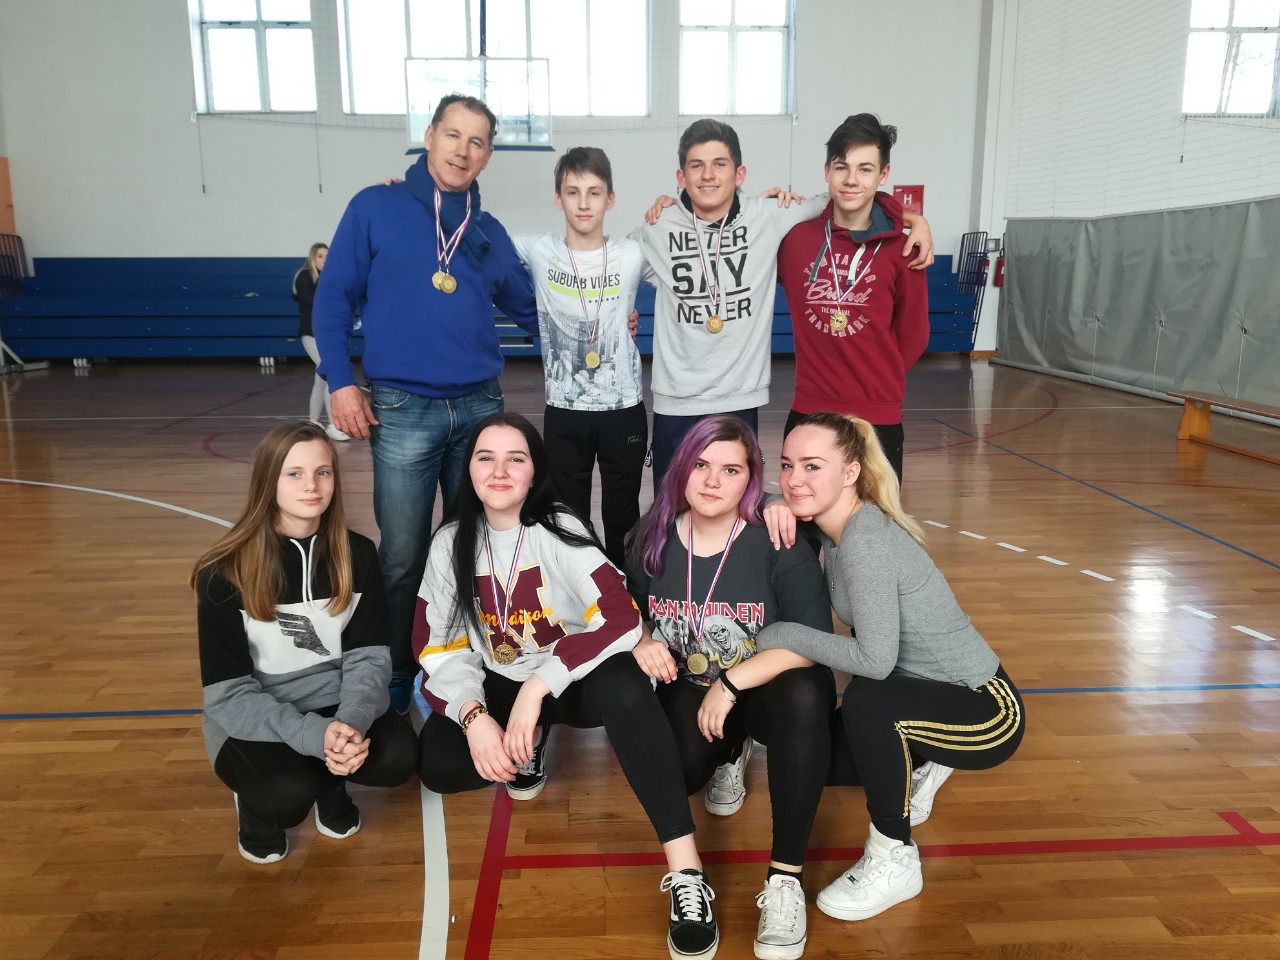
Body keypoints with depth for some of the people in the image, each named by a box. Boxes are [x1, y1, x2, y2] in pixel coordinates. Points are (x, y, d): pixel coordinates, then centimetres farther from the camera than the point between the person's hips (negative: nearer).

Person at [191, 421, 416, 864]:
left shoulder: (357, 555, -5)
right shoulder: (225, 572, -14)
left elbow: (369, 657, -7)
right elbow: (229, 693, -16)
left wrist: (351, 722, -28)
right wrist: (315, 736, -30)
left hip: (336, 709, 3)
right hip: (254, 724, -2)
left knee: (397, 755, -25)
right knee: (288, 794, -32)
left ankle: (329, 780, 9)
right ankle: (256, 800, 6)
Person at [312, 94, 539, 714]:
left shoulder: (488, 232, 11)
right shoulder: (375, 209, 2)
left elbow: (530, 310, 21)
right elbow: (333, 299, 1)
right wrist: (340, 382, -7)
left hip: (480, 407, 4)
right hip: (403, 411, -3)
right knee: (403, 558, 2)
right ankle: (397, 676, 22)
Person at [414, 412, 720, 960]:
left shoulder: (561, 531, -14)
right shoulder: (450, 544, -4)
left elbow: (621, 619, -26)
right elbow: (437, 650, -7)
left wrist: (538, 686, -33)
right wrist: (474, 715, -26)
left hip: (572, 681, -3)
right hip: (497, 687, 3)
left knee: (623, 687, -37)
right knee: (436, 766, -24)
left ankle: (687, 873, -35)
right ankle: (529, 746, 8)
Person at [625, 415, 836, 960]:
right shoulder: (652, 539, -8)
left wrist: (731, 683, -28)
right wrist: (640, 640, -16)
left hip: (767, 689, -3)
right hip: (689, 690, 3)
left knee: (804, 694, -37)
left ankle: (785, 878, -24)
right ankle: (731, 754, 16)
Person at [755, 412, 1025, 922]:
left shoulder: (865, 541, -29)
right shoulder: (834, 527, -4)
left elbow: (875, 659, -33)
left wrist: (779, 637, -24)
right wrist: (774, 509, -14)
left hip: (986, 711, -9)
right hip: (926, 693, 9)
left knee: (867, 699, -35)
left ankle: (893, 861, -12)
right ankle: (925, 762, 31)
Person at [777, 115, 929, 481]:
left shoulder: (900, 249, -3)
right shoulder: (794, 236, 0)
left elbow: (912, 336, 5)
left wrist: (877, 382, 8)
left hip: (878, 420, -1)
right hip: (808, 414, 1)